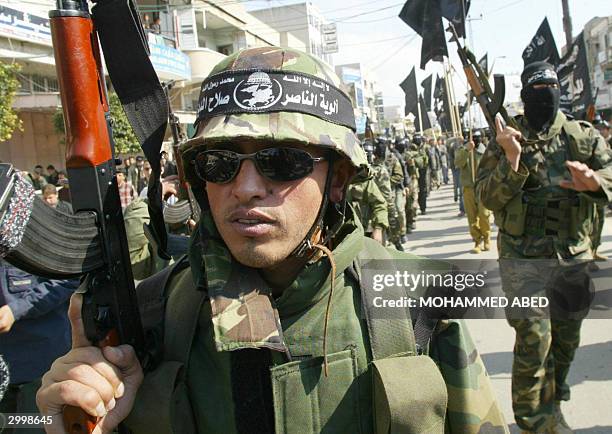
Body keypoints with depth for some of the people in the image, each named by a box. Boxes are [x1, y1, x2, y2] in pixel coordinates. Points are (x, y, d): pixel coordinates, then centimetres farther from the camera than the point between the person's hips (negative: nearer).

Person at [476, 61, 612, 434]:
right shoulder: (505, 141, -1)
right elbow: (487, 197, -8)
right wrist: (512, 160, -22)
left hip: (575, 258, 4)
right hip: (525, 261, -3)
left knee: (566, 340, 16)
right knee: (534, 341, -5)